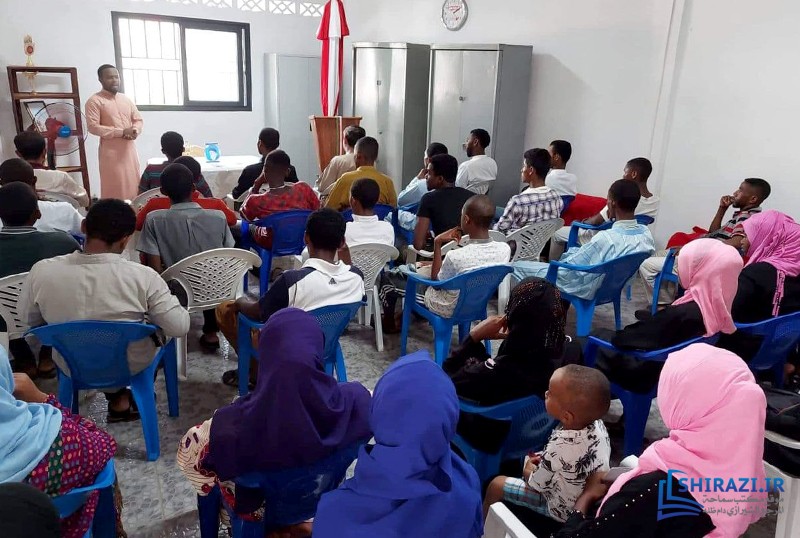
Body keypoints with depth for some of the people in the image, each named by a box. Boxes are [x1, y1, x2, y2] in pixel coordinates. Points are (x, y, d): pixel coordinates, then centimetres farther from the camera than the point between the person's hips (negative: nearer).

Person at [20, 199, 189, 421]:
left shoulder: (41, 271, -20)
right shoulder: (142, 276, -28)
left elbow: (29, 319, -1)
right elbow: (180, 328, -20)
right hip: (132, 367, -2)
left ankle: (118, 398, 34)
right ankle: (121, 399, 32)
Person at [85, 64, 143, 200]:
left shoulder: (126, 99, 14)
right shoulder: (94, 101, -4)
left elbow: (139, 120, 17)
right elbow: (93, 127, -12)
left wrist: (135, 131, -8)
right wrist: (121, 132, -17)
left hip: (130, 149, 6)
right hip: (111, 151, -5)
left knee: (133, 187, 7)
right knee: (114, 189, -6)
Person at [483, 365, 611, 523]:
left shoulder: (560, 447, -39)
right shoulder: (596, 422, -19)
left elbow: (538, 484, -19)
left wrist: (528, 471, 0)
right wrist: (543, 458, 2)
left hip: (563, 509, -7)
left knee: (496, 485, 4)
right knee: (532, 458, 24)